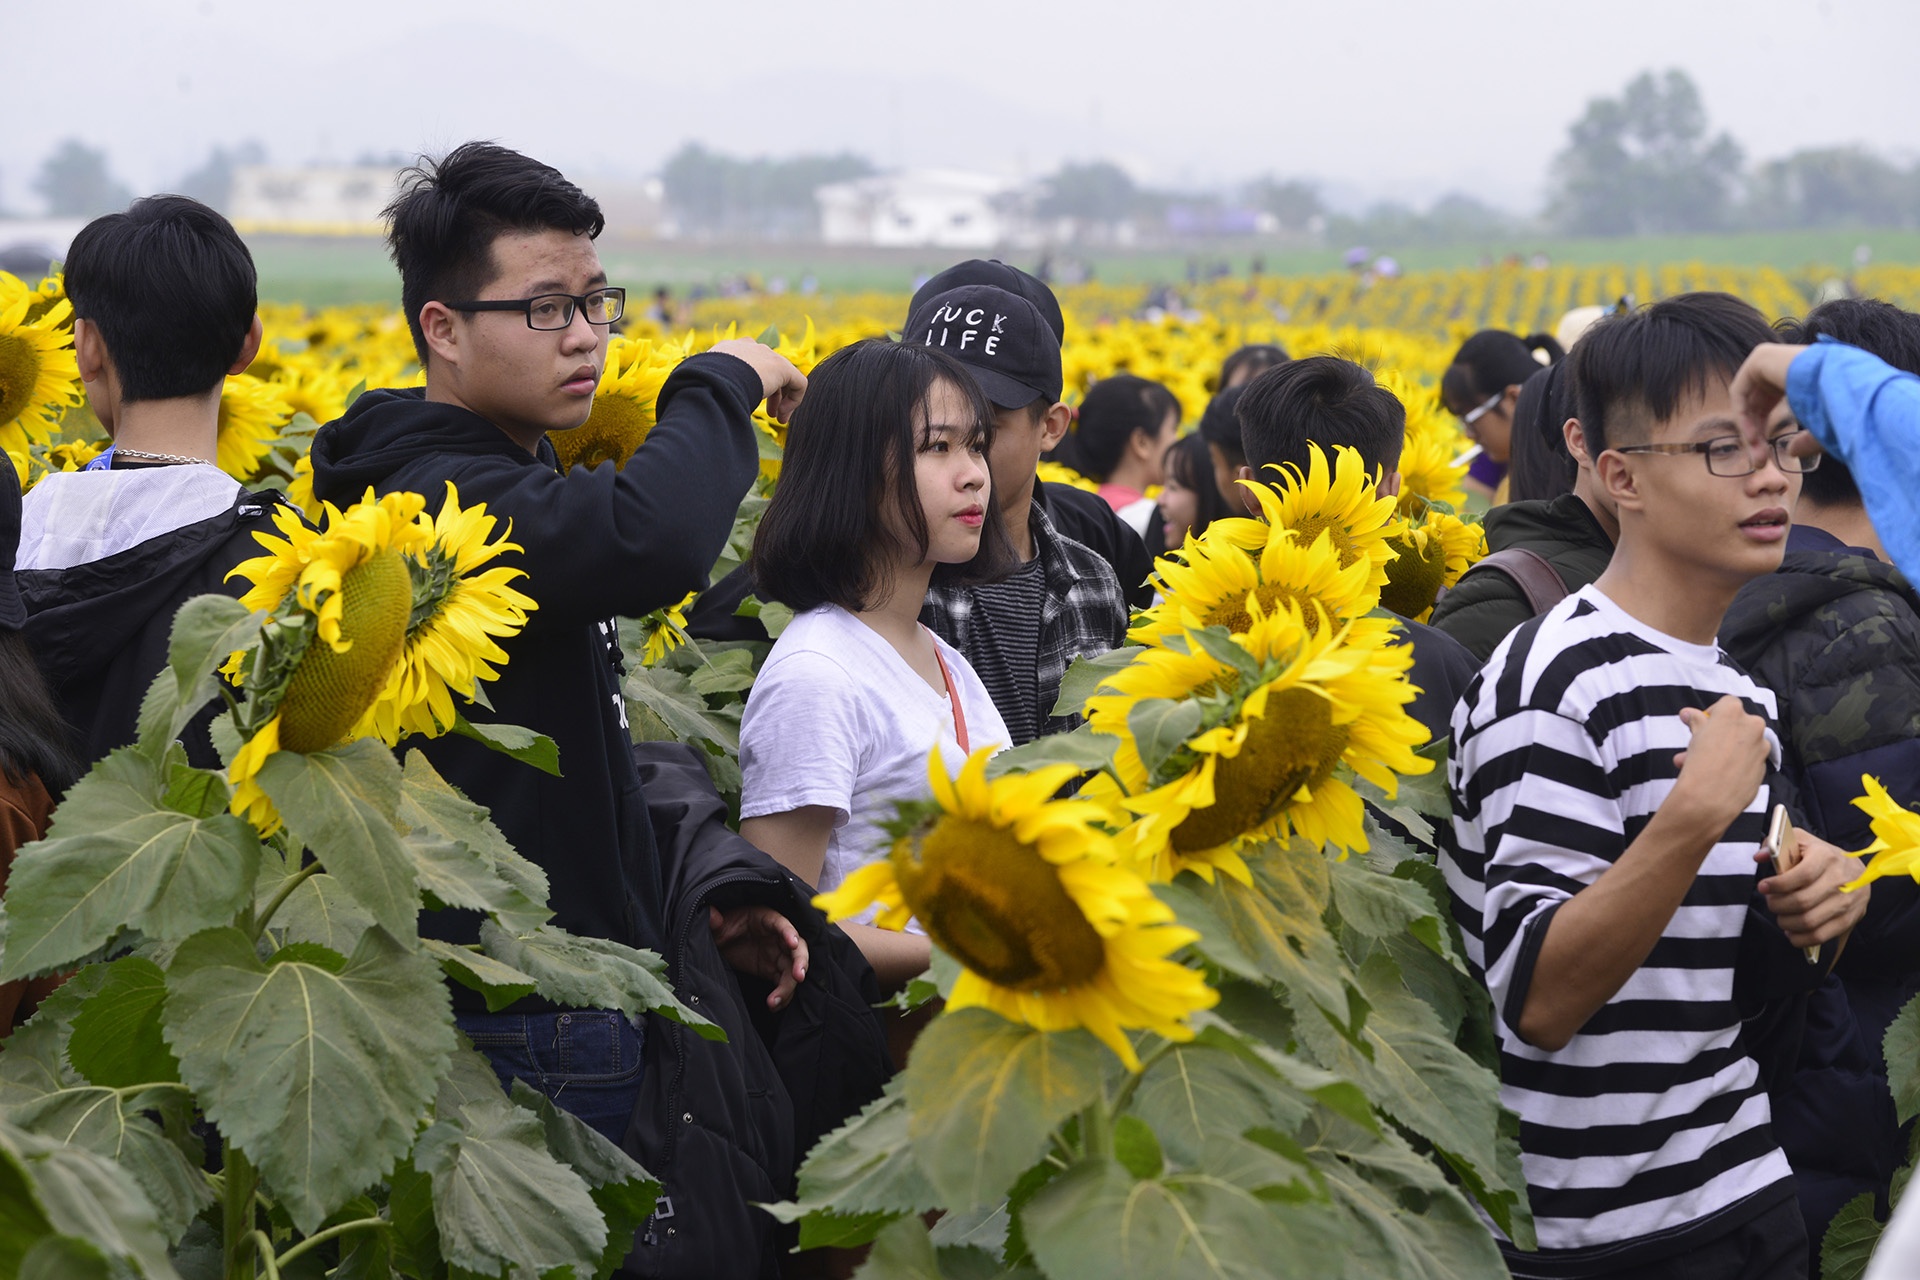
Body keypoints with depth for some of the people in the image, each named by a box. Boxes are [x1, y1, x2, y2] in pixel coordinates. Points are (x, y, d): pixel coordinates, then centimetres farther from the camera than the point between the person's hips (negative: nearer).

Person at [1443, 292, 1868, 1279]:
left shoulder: (1741, 692, 9)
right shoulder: (1556, 686, -16)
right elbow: (1537, 1002, -22)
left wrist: (1816, 910, -3)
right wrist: (1696, 814, -29)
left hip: (1745, 1196, 8)